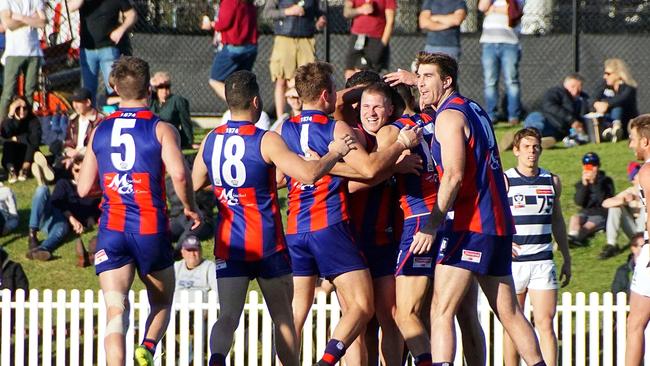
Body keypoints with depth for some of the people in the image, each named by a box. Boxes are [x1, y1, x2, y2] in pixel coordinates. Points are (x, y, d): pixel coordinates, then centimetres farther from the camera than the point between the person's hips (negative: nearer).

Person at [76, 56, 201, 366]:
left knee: (116, 310, -4)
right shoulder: (161, 129, -2)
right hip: (151, 227, -2)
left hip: (111, 228, 2)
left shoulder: (100, 131, 8)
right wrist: (190, 208, -1)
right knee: (162, 302, 18)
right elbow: (179, 173, -18)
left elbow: (83, 188, 11)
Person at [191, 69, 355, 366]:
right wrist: (334, 153, -4)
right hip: (267, 243, -3)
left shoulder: (210, 141, 3)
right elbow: (308, 174, -21)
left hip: (228, 243, 3)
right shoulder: (266, 141, -12)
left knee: (228, 316, -3)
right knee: (283, 318, 11)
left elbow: (195, 184, 17)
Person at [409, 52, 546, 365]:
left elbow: (454, 176, -17)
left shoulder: (449, 116, -8)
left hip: (469, 225, -9)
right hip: (497, 224, 9)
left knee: (441, 311, -13)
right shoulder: (474, 110, 17)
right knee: (509, 312, 13)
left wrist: (431, 227, -20)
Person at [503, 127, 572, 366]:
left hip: (543, 261, 2)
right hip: (513, 262, -2)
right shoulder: (504, 181, 2)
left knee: (545, 323, -7)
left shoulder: (552, 181, 12)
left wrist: (567, 259, 20)